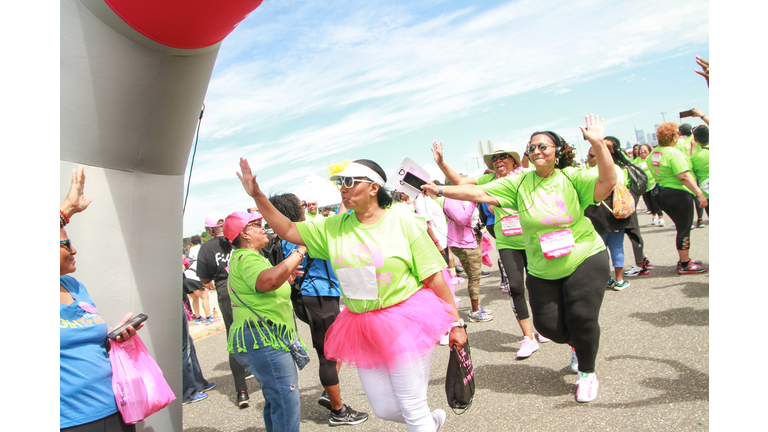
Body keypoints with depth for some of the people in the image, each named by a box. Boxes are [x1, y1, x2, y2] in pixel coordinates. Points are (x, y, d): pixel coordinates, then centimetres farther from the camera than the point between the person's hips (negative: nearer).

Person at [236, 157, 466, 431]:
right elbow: (287, 230, 8)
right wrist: (257, 195, -2)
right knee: (385, 409, 15)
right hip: (362, 329, 5)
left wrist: (455, 322, -6)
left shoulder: (404, 223, -9)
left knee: (413, 410, 1)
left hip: (406, 322, -5)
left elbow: (434, 277, -7)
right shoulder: (333, 228, 3)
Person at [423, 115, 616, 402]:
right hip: (542, 270, 3)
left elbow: (607, 182, -24)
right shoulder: (520, 183, -4)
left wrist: (597, 144, -32)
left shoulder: (572, 177, -8)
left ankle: (587, 373, 21)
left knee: (581, 319, -8)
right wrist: (440, 190, -9)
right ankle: (577, 345, 40)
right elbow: (478, 193, -6)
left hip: (585, 260, -3)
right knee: (548, 324, 2)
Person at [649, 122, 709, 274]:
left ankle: (684, 260, 28)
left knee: (681, 228, 20)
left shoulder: (654, 153, 9)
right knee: (684, 230, 1)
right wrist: (699, 193, -22)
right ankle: (685, 265, 8)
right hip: (679, 194, -9)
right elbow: (684, 176, -24)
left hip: (662, 194, 9)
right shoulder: (674, 153, -18)